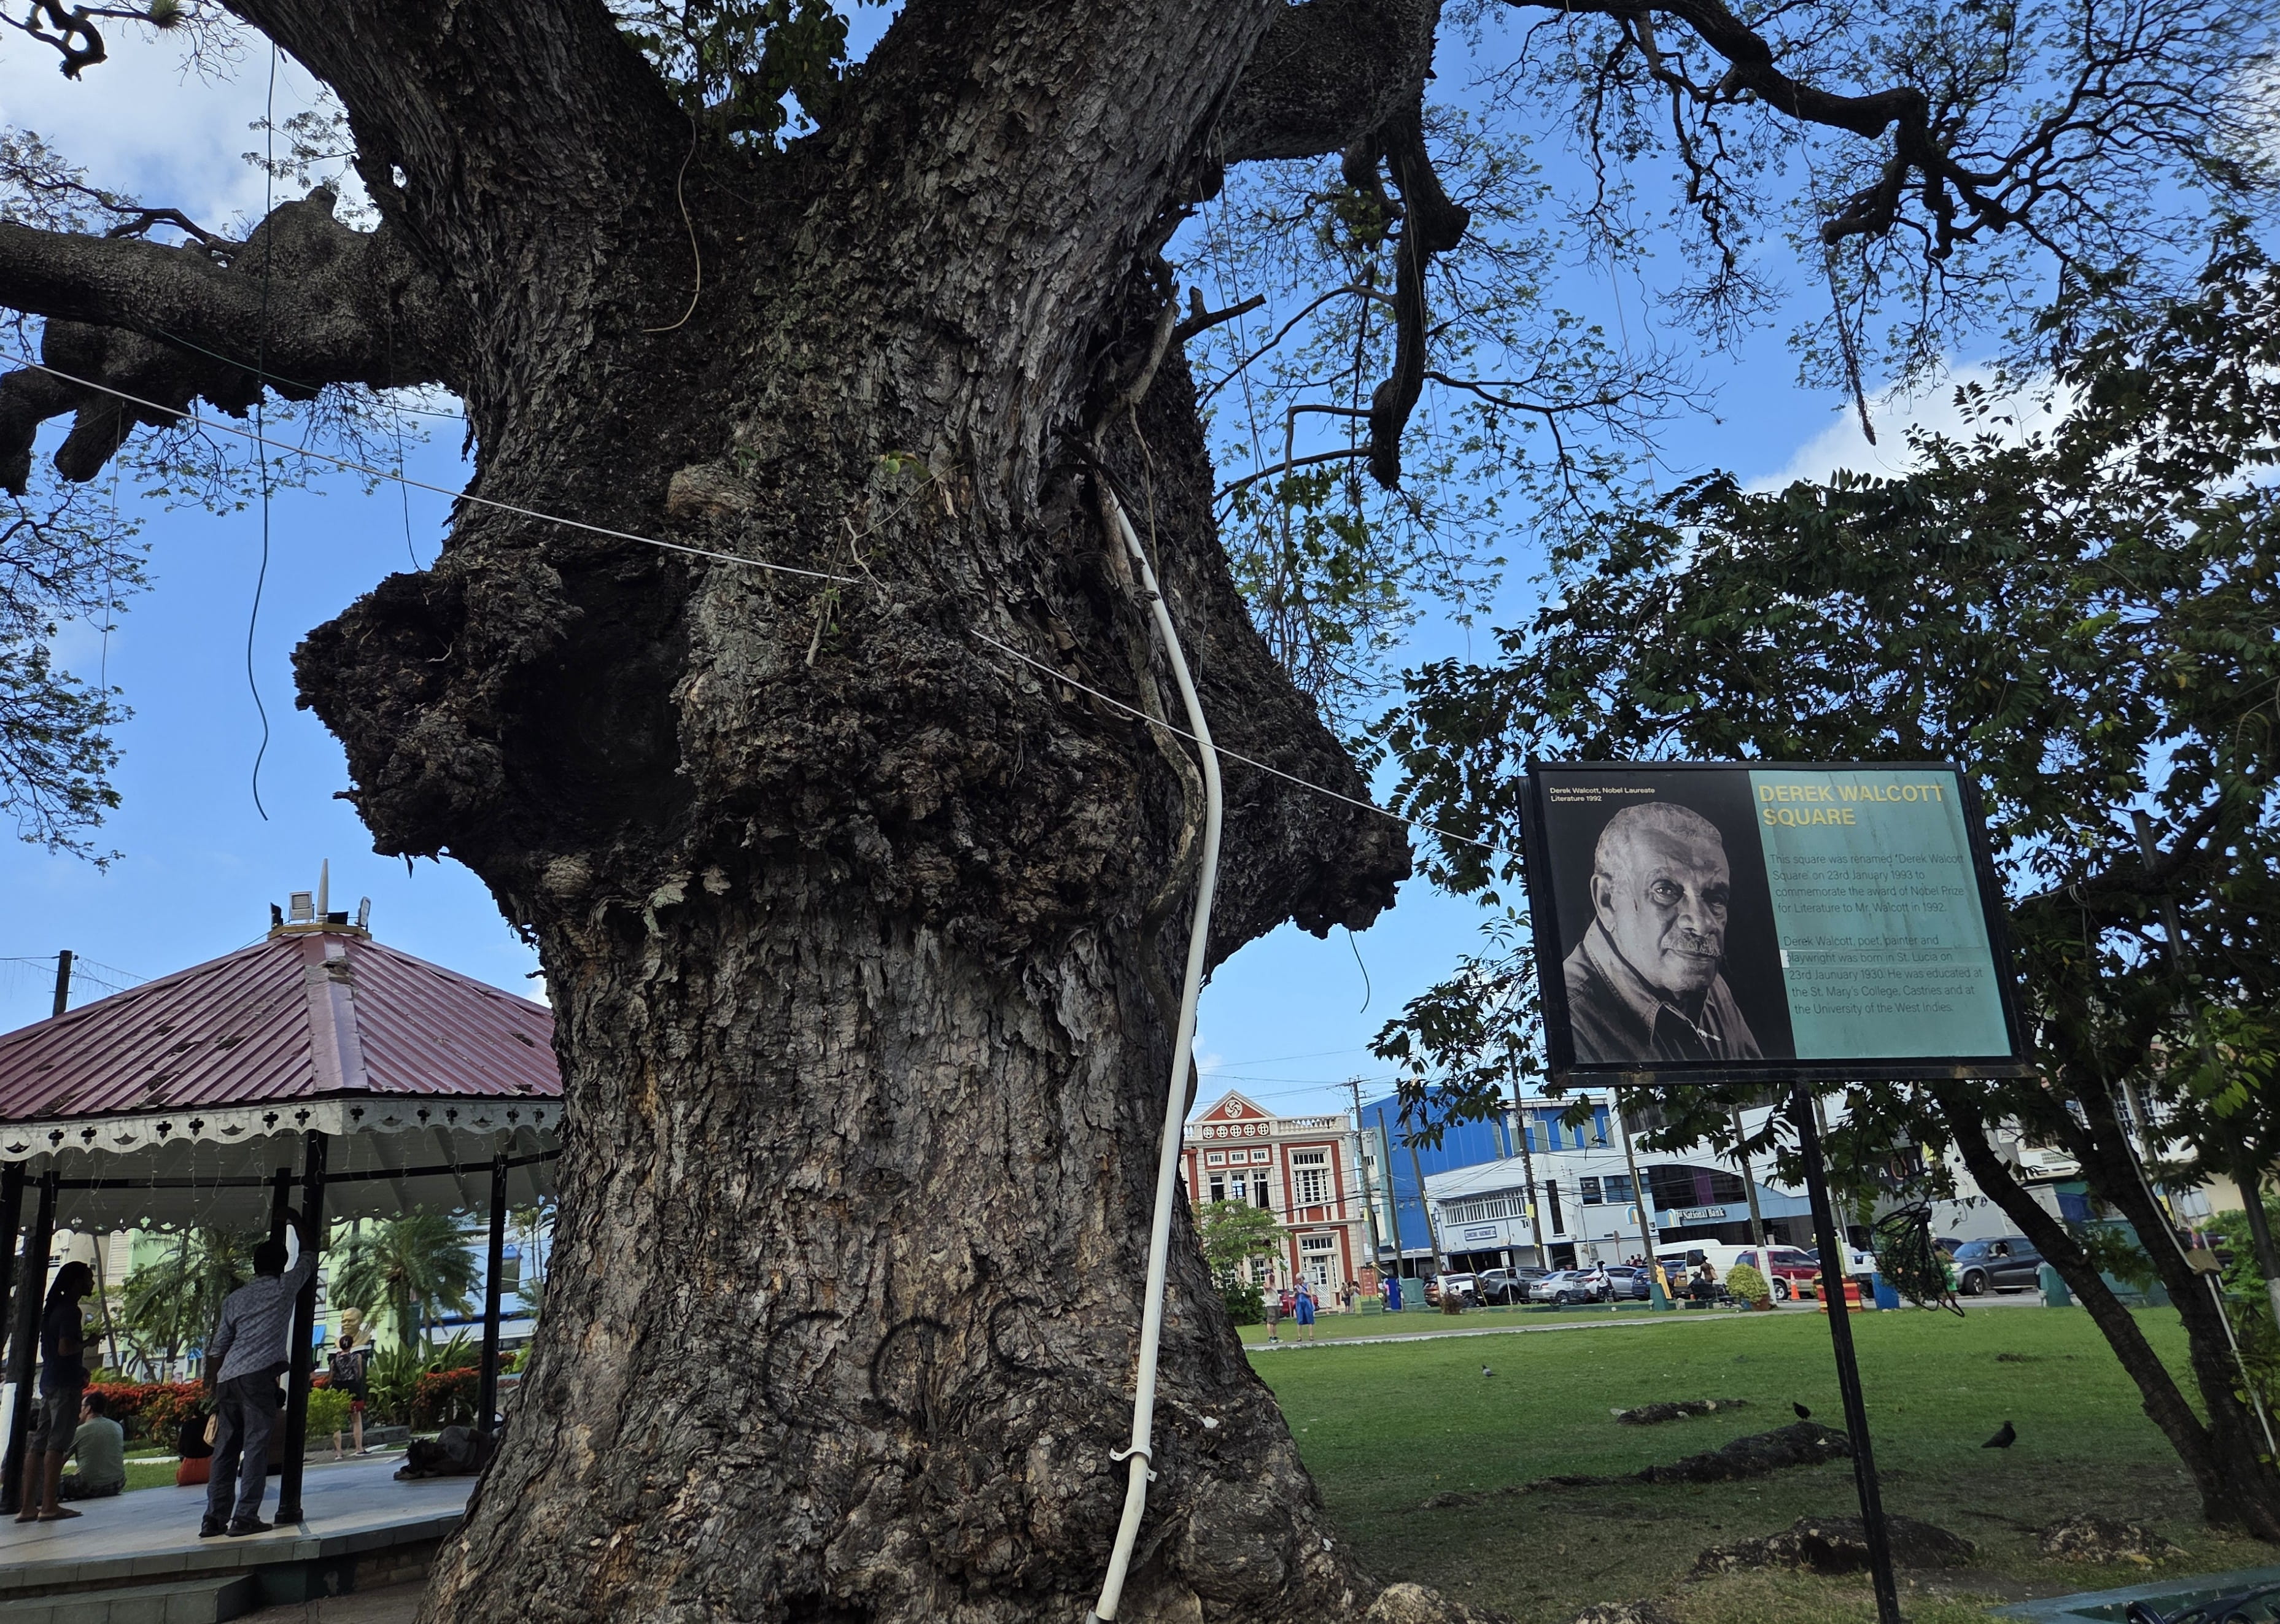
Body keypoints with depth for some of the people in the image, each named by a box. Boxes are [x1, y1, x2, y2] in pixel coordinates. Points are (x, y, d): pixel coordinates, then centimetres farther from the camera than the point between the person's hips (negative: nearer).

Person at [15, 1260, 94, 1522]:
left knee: (39, 1443, 8)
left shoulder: (53, 1309, 17)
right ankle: (49, 1505, -6)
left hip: (49, 1382, 9)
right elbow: (65, 1349, -22)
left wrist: (79, 1368, 18)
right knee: (57, 1443, -7)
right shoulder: (70, 1311, -13)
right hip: (65, 1383, -9)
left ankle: (28, 1506, 10)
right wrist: (87, 1344, -5)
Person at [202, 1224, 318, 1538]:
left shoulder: (235, 1298, 20)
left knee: (226, 1447, 9)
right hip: (258, 1374, -5)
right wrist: (299, 1223, 35)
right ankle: (245, 1517, -8)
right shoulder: (285, 1286, 7)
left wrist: (215, 1392, 23)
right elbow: (310, 1258, 22)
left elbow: (217, 1349, 18)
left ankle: (215, 1518, 9)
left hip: (226, 1378, 5)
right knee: (256, 1444, -5)